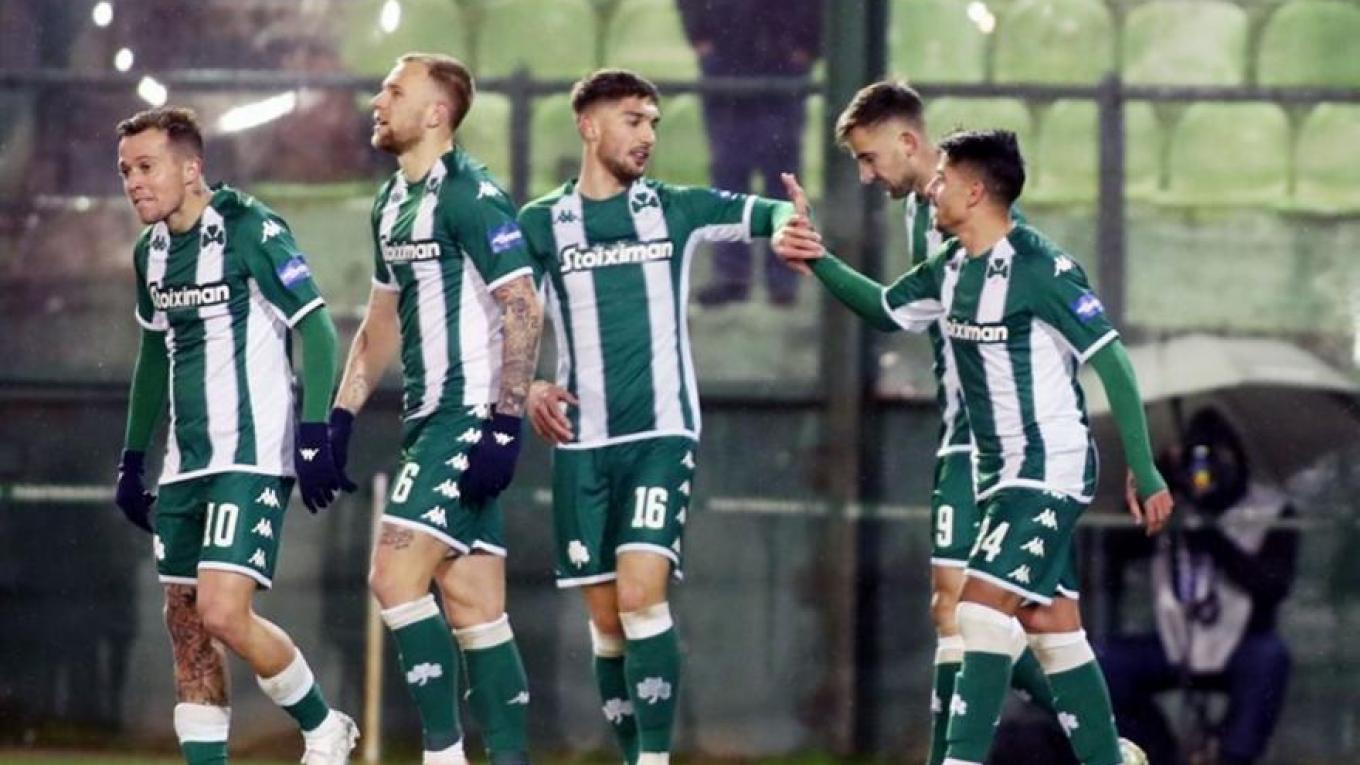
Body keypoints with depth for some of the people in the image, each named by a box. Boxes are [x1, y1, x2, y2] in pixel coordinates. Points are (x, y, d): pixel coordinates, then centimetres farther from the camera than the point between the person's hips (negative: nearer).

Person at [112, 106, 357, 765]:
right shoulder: (152, 250, 11)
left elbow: (317, 331, -14)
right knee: (185, 624, 5)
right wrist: (133, 458, 22)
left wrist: (315, 433, -20)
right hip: (186, 461, 8)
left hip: (253, 457, -8)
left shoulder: (249, 229, -13)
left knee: (223, 613, -17)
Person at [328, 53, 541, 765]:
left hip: (472, 416, -9)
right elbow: (382, 323, 26)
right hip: (430, 421, 9)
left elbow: (524, 307, -18)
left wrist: (505, 425, -22)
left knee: (395, 576, -14)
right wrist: (341, 415, 19)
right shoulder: (391, 203, 16)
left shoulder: (468, 194, -12)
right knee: (475, 605, 6)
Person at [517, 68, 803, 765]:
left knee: (641, 594, -18)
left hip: (660, 434, -2)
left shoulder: (676, 209, 5)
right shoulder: (541, 223, 6)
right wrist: (528, 388, -7)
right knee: (605, 617, 3)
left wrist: (790, 228, -20)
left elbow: (773, 214, 4)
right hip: (581, 443, 2)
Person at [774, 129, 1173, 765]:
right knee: (1052, 628, 9)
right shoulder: (951, 269, 6)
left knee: (982, 606, -17)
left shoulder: (1040, 269, -19)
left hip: (1051, 472, -8)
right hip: (1001, 474, 8)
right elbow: (885, 309, 22)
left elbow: (1112, 364, -17)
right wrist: (817, 260, 6)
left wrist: (1144, 473, -17)